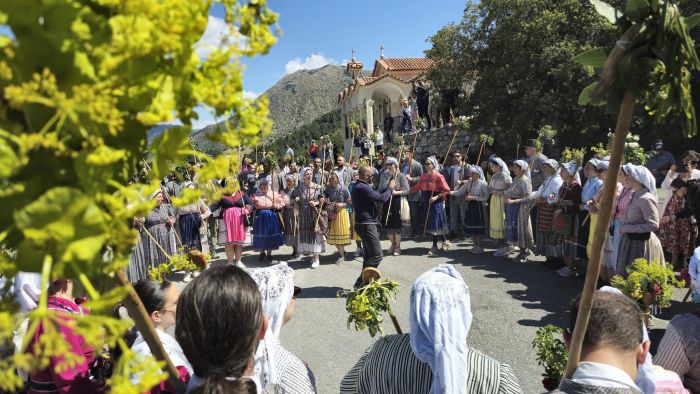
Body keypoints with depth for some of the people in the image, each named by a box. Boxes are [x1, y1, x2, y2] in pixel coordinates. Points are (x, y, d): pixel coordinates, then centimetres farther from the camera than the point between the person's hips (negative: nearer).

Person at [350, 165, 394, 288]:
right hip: (366, 225, -11)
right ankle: (361, 282, -8)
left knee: (368, 255, 17)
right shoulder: (363, 188, -20)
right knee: (377, 255, -9)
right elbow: (382, 198, -20)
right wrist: (390, 188, -6)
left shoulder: (357, 186, 15)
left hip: (364, 224, 11)